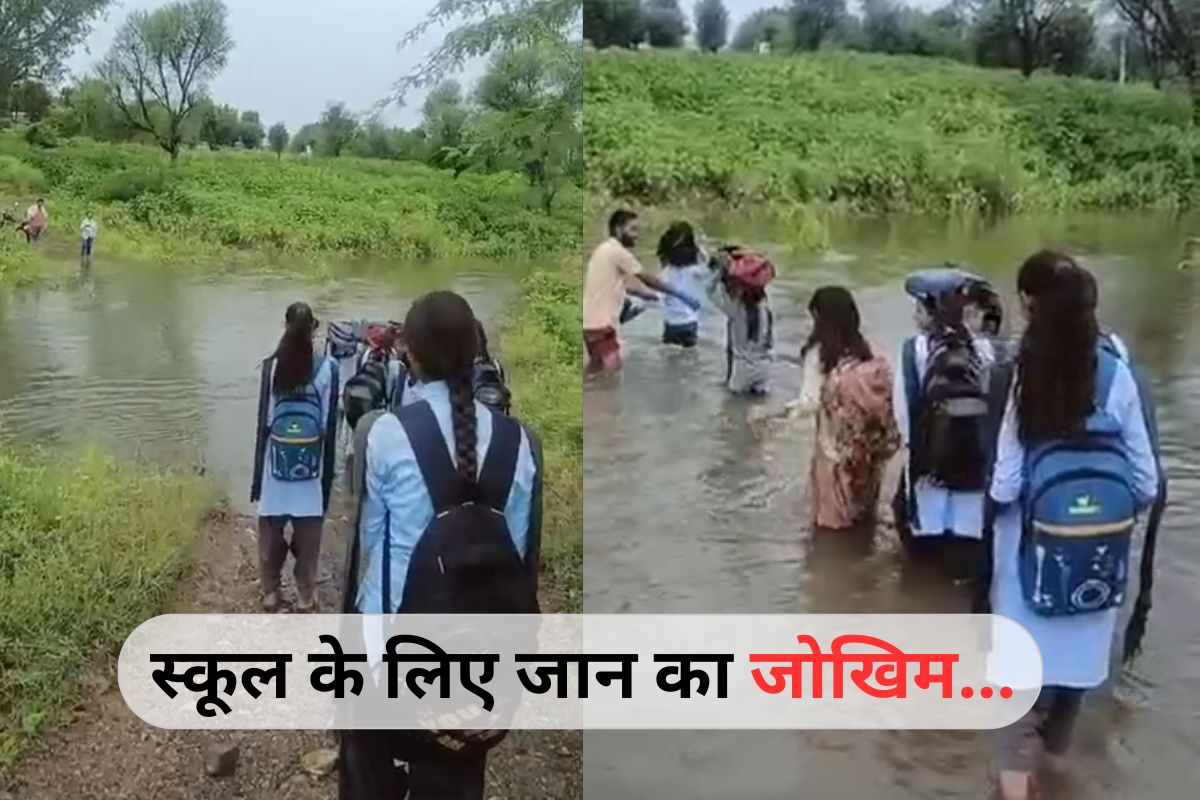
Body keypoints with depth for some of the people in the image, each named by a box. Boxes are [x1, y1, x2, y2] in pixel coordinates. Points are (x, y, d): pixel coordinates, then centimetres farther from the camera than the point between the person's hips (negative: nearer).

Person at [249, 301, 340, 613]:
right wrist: (327, 476, 3)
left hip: (276, 469, 1)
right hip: (311, 471, -1)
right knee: (307, 541, 12)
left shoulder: (272, 366, -8)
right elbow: (329, 427, -7)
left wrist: (258, 476, 4)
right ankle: (305, 598, 22)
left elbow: (264, 422, -4)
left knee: (271, 537, 17)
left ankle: (270, 594, 29)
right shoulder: (327, 368, -10)